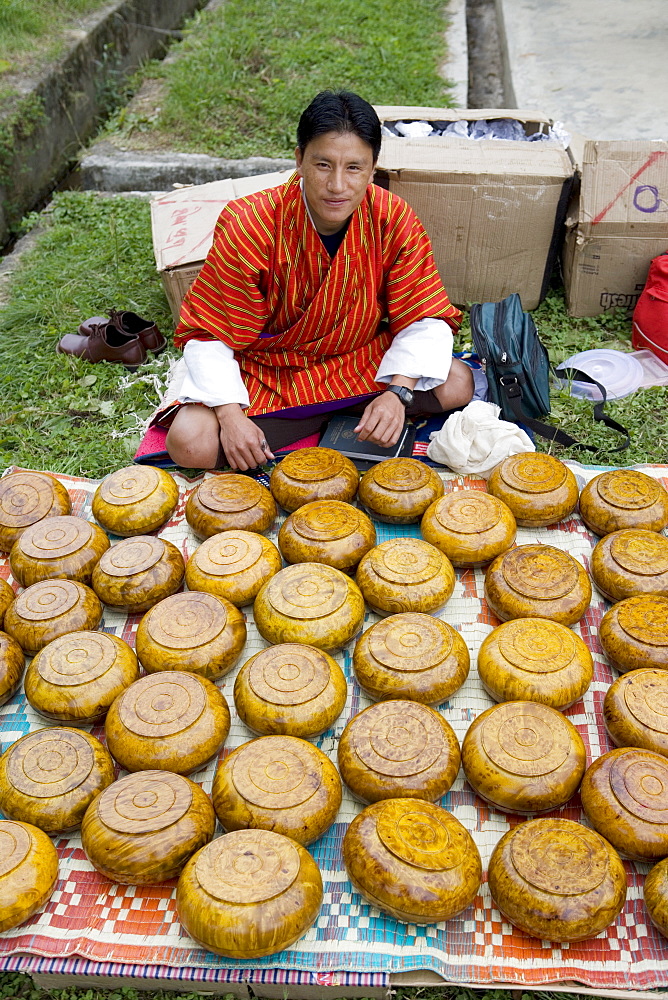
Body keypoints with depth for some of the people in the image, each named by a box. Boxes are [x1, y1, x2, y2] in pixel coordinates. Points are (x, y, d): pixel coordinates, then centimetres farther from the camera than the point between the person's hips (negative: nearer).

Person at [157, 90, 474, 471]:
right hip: (265, 371, -1)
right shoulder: (248, 226, -21)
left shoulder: (395, 221, -15)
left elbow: (424, 321, -10)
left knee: (456, 385, -17)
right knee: (192, 444, -24)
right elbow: (210, 334, -16)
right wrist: (231, 414, -29)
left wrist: (398, 392, -27)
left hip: (359, 361, 2)